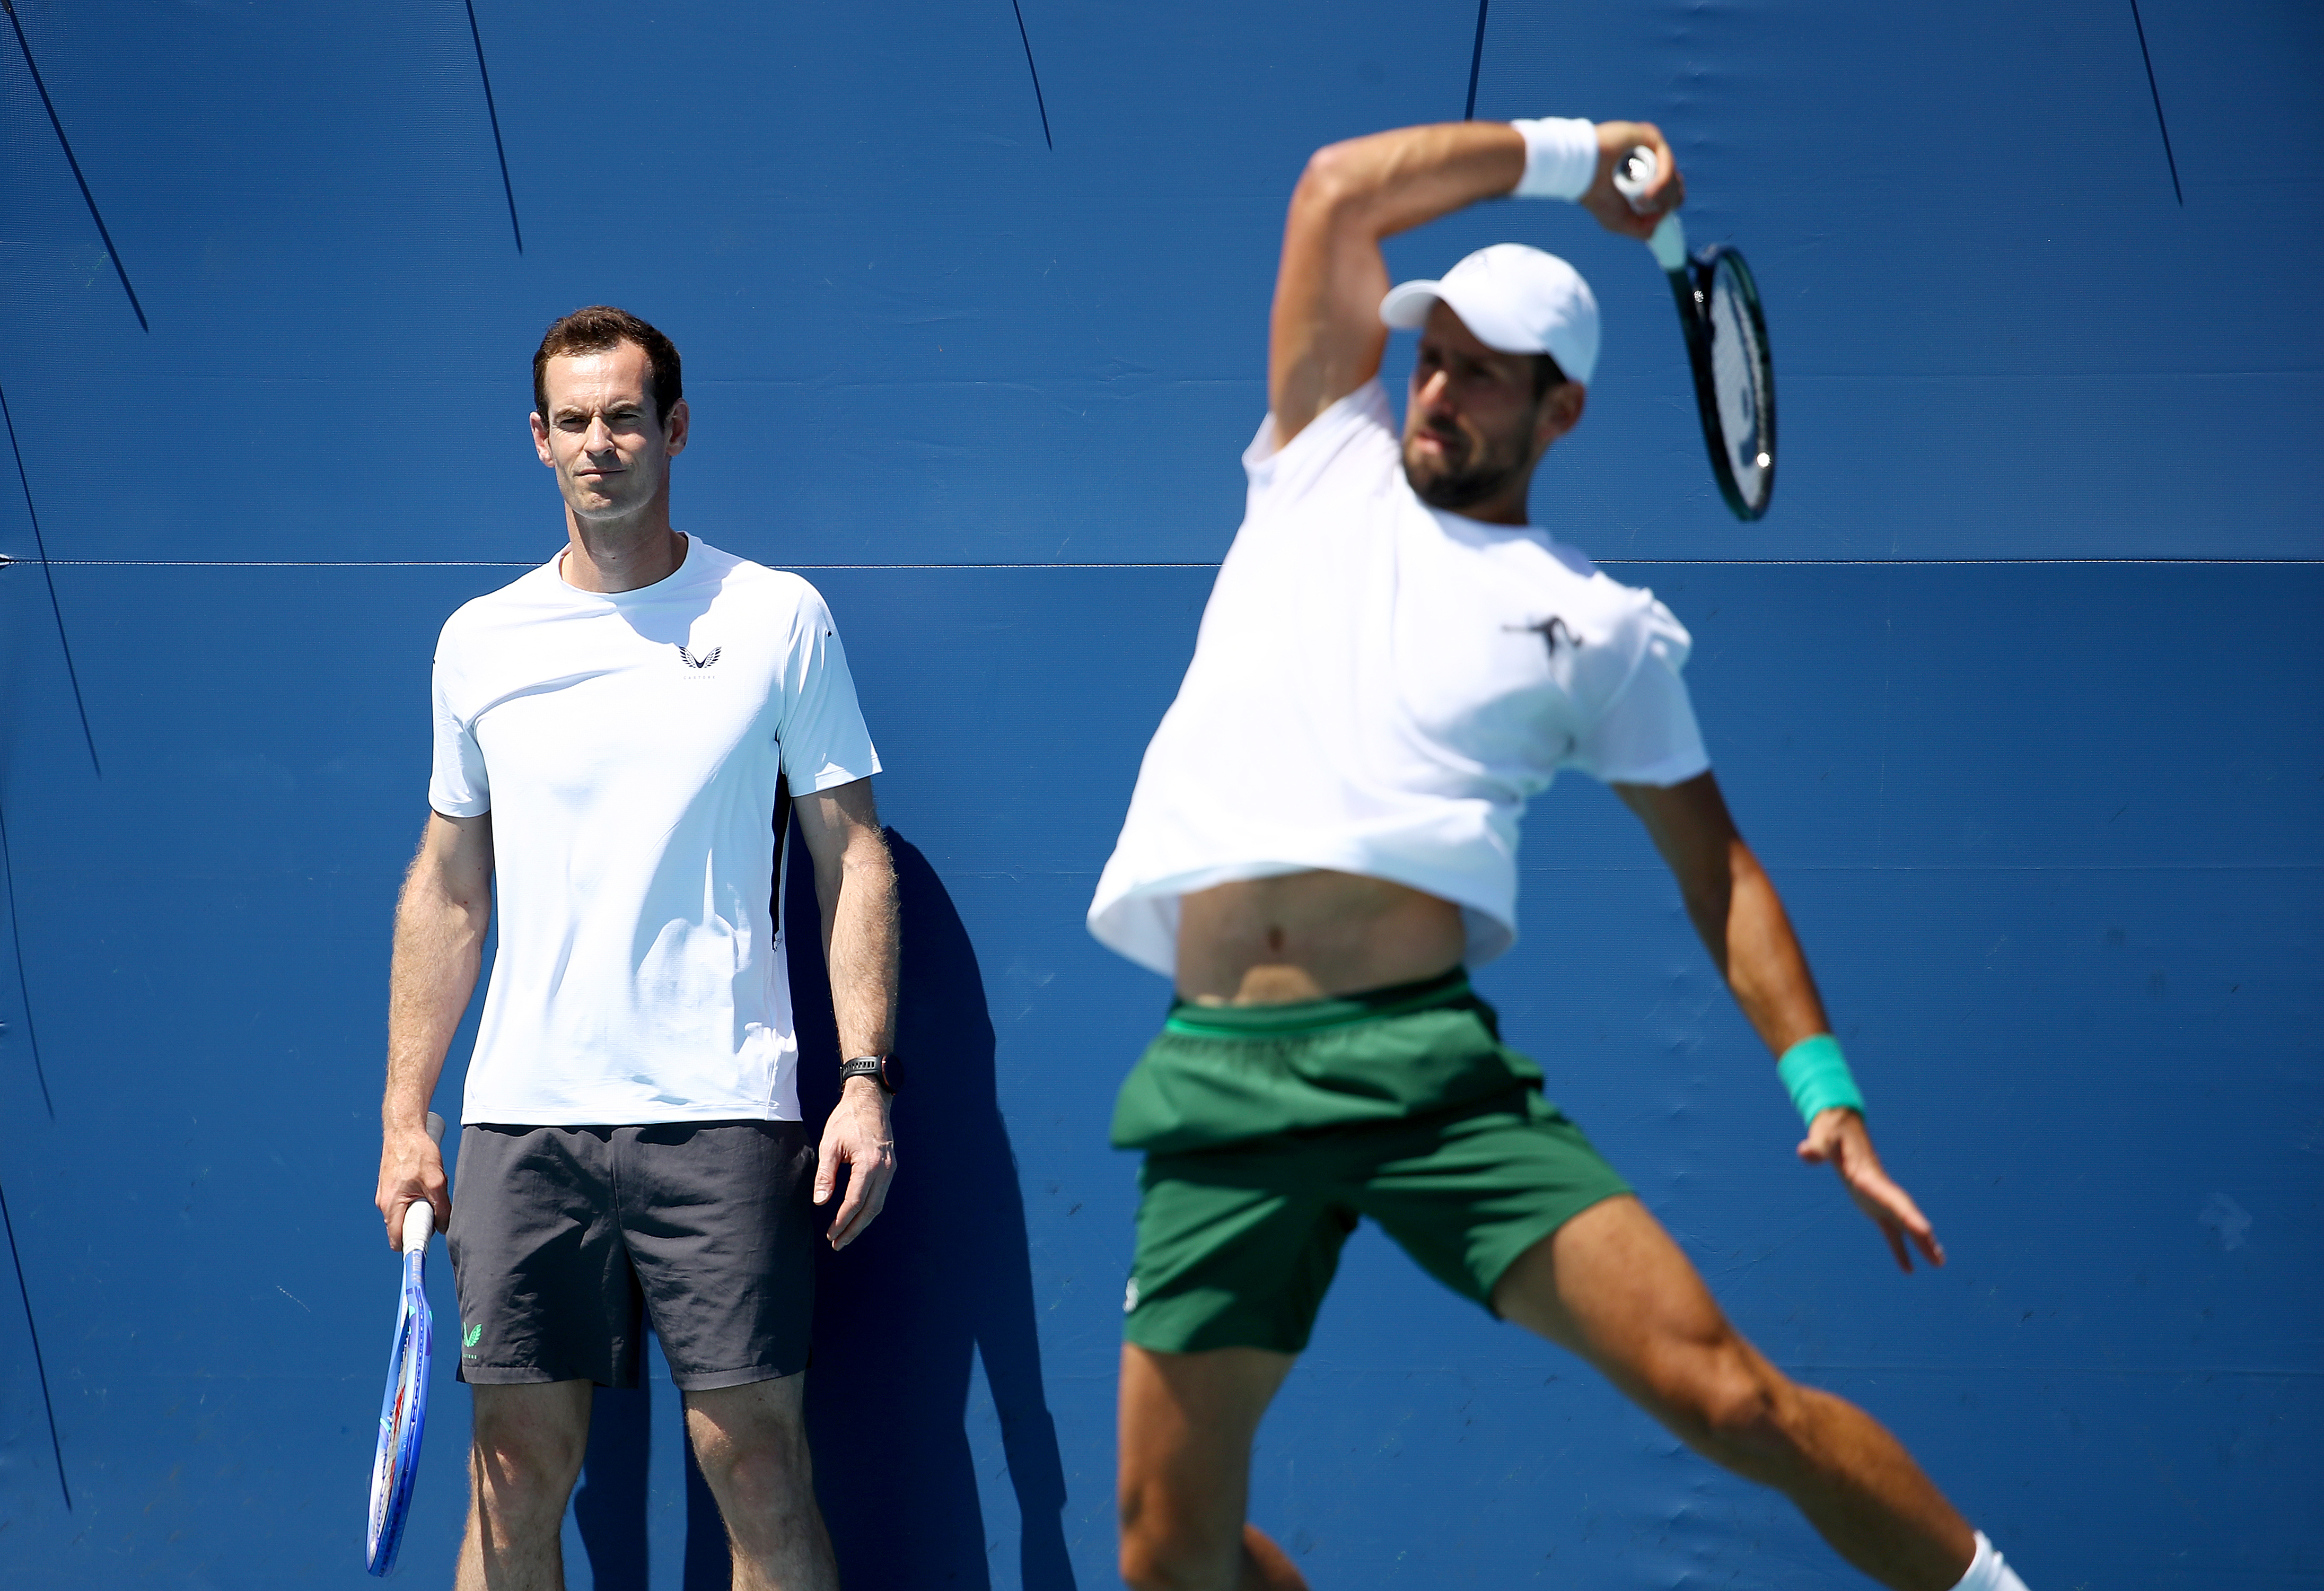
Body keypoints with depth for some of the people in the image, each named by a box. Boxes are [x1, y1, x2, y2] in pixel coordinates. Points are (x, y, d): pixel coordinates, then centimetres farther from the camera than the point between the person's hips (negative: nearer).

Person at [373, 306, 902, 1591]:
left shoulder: (778, 619, 2)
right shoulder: (478, 643, 10)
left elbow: (853, 859, 3)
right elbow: (447, 888, 16)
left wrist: (866, 1078, -7)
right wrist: (403, 1116, 11)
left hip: (720, 1112, -2)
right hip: (521, 1117, 3)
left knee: (755, 1463, -5)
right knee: (514, 1478, 2)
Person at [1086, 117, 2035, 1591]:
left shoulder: (1599, 624, 10)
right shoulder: (1330, 462, 17)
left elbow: (1716, 864, 14)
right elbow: (1341, 187, 17)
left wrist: (1826, 1088, 3)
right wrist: (1570, 154, 22)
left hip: (1429, 1065, -2)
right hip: (1218, 1083, 2)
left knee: (1724, 1391, -16)